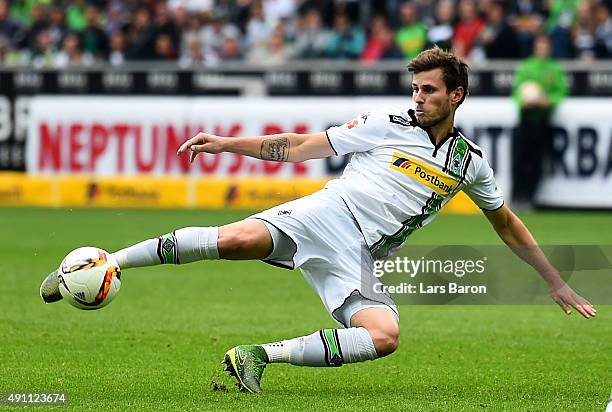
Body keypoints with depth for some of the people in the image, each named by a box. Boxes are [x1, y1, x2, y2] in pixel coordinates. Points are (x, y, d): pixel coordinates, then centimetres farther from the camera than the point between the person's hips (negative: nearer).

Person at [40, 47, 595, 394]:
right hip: (325, 216, -3)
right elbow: (302, 146, 7)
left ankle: (260, 355, -21)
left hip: (357, 260, 3)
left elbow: (506, 223, 28)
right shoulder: (387, 124, 6)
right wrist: (228, 144, -2)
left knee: (385, 336, -28)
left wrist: (557, 282, 27)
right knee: (238, 239, -33)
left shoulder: (470, 161, 15)